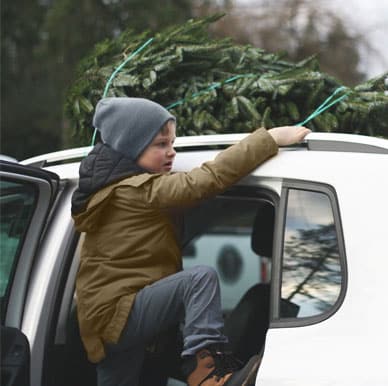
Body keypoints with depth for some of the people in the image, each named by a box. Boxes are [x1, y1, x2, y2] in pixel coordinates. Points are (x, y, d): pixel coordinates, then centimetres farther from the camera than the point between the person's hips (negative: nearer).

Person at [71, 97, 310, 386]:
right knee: (200, 278, -27)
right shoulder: (136, 190, -17)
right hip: (119, 315, -11)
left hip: (104, 323, 11)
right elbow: (209, 179, -26)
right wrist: (270, 139, -25)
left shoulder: (113, 185, 15)